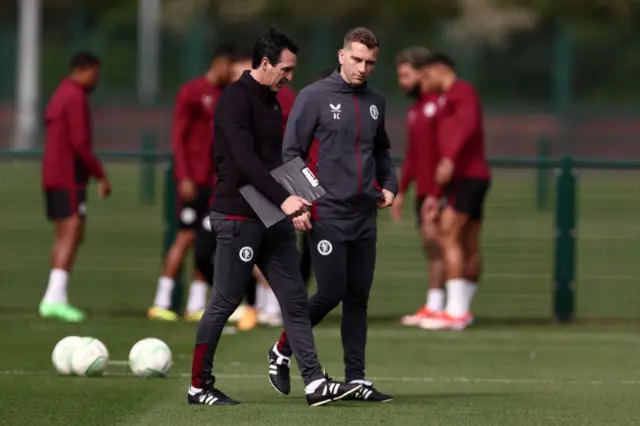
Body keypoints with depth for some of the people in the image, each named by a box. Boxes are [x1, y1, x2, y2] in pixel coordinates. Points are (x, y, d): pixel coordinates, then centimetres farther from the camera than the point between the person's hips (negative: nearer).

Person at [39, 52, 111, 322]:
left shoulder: (59, 96, 18)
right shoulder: (76, 98, -13)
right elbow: (80, 143, -19)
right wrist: (100, 175, -15)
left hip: (52, 177, 10)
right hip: (69, 178, -10)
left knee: (64, 236, 12)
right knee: (72, 234, -14)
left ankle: (55, 299, 9)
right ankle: (55, 298, -24)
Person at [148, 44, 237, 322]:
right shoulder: (192, 92, -7)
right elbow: (178, 136, -10)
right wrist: (184, 177, -16)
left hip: (216, 181, 7)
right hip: (194, 180, -7)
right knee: (186, 237, -9)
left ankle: (196, 305, 6)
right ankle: (161, 303, -4)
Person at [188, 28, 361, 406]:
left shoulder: (271, 101, 14)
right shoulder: (236, 99, -14)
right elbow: (245, 159, -24)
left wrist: (292, 198, 12)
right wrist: (282, 198, -29)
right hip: (238, 218, -9)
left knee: (295, 300, 3)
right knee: (225, 302, -1)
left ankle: (315, 383, 1)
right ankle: (199, 386, 10)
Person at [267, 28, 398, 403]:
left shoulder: (376, 103, 11)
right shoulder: (314, 97, -5)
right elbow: (291, 151, -5)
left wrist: (389, 185, 7)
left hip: (365, 218, 5)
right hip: (327, 216, -5)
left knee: (358, 298, 5)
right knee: (331, 293, -7)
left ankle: (356, 378, 10)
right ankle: (282, 352, 15)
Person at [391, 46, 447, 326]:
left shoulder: (440, 104, -10)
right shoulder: (414, 111, 19)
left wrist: (436, 192, -19)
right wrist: (401, 191, 21)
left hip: (438, 192, -8)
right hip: (423, 192, 8)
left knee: (434, 240, -11)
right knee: (430, 246, 6)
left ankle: (435, 307, -11)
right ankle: (433, 307, 6)